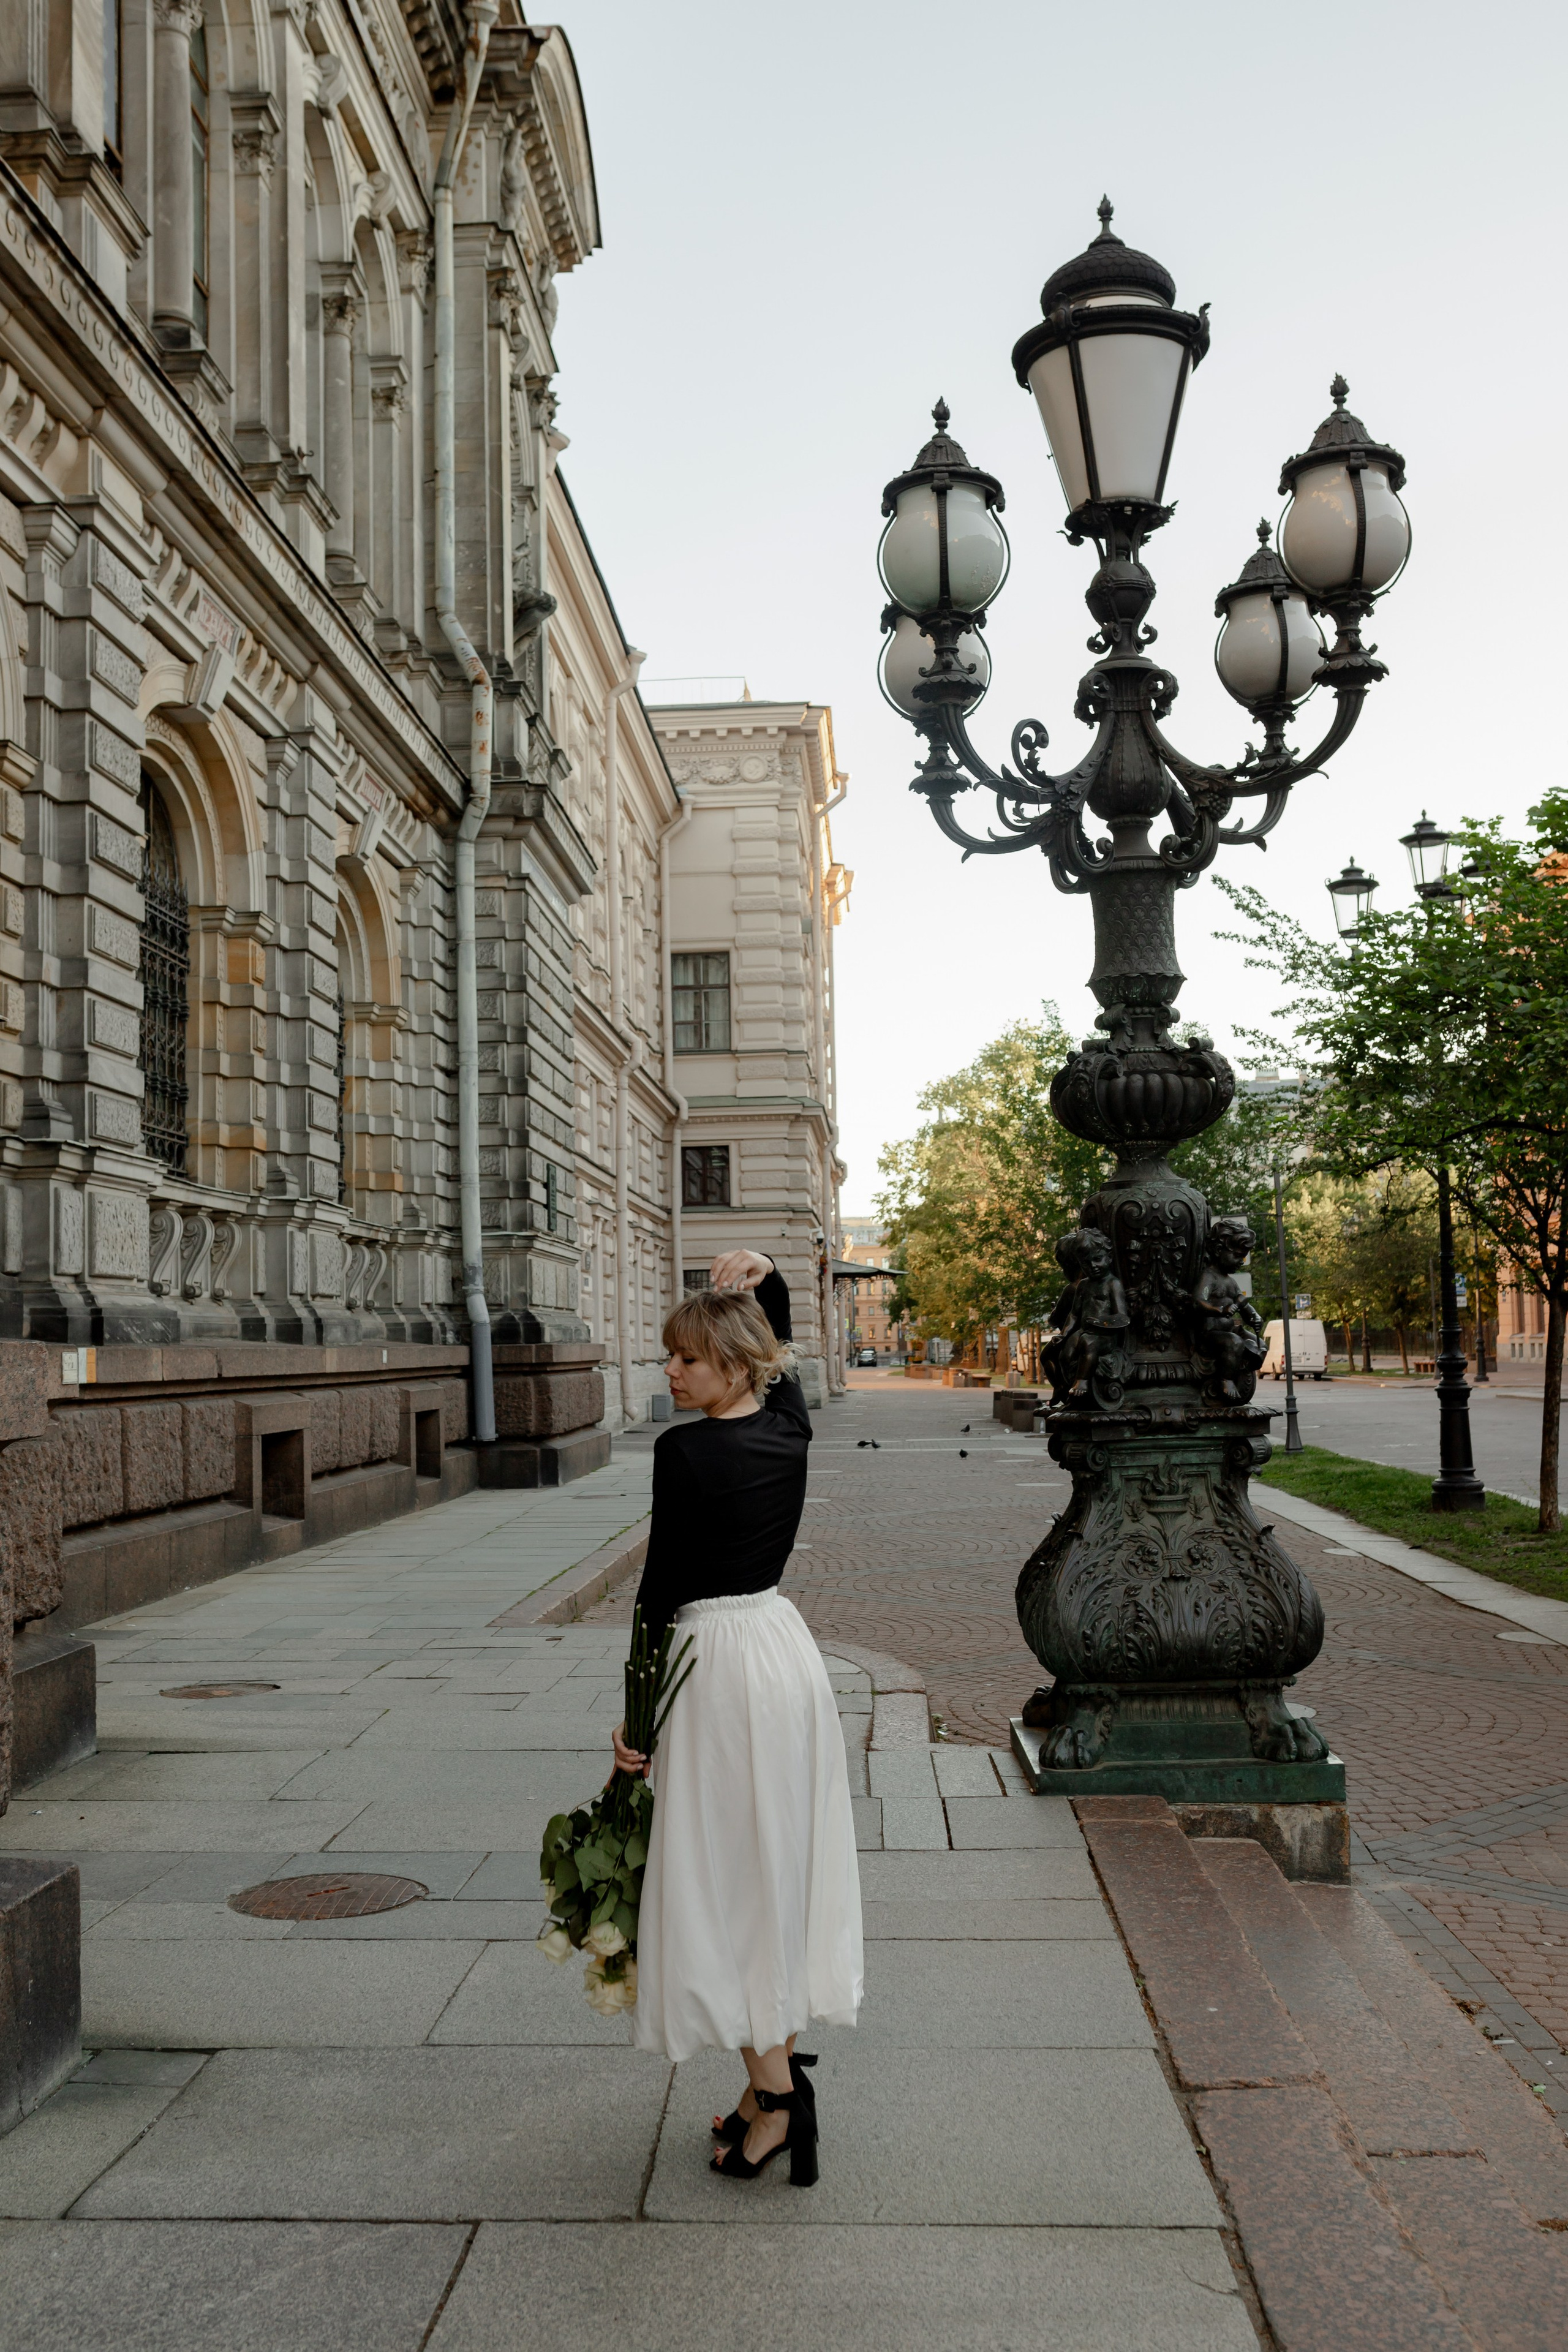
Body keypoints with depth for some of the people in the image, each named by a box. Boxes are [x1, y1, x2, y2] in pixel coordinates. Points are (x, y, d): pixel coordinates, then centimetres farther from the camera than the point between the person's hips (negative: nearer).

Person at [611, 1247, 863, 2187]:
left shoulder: (686, 1452, -17)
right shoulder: (790, 1430, 3)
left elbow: (662, 1585, -14)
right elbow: (780, 1349, 25)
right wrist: (761, 1277, 9)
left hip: (721, 1665, -8)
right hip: (786, 1643, 8)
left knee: (727, 1878, 1)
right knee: (778, 1865, 15)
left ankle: (776, 2089, 3)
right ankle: (781, 2063, 24)